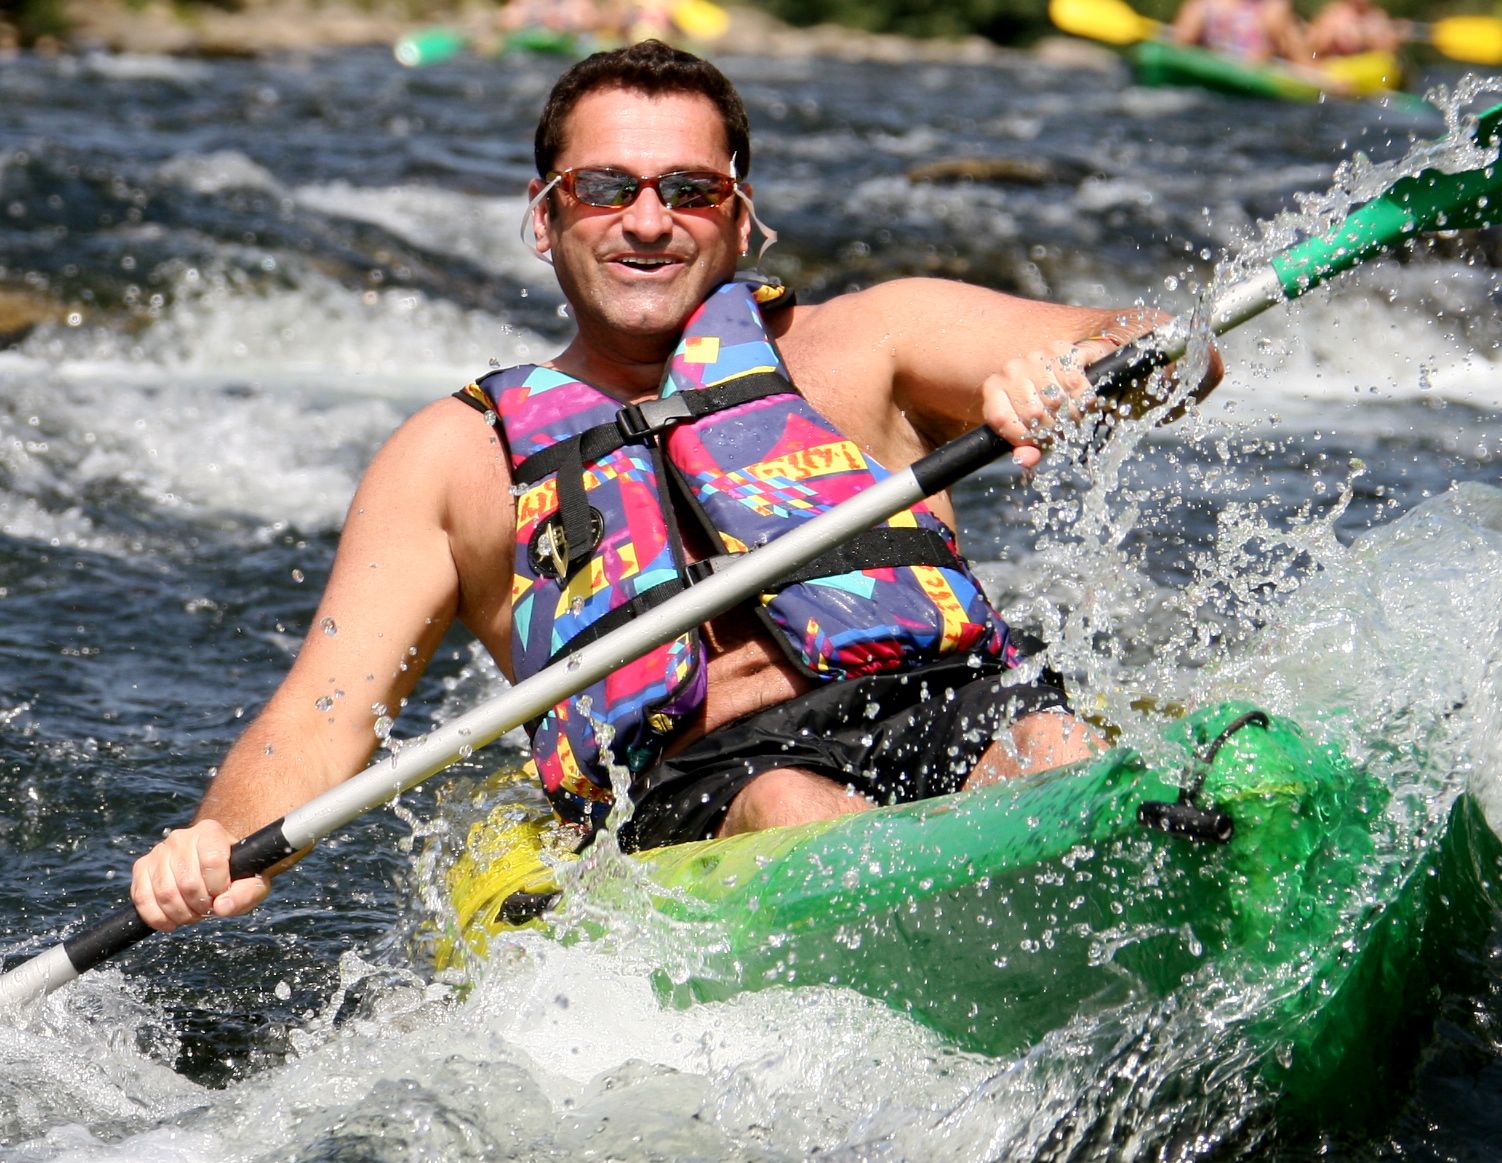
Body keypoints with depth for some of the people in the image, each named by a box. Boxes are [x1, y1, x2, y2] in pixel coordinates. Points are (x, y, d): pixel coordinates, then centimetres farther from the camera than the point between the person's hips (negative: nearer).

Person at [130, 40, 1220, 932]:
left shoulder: (864, 343, 18)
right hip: (688, 802, 0)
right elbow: (322, 714, 10)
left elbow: (1170, 353, 6)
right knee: (795, 811, -34)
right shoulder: (458, 459, 20)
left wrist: (1074, 369, -19)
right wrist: (225, 842, -13)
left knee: (1057, 759, -33)